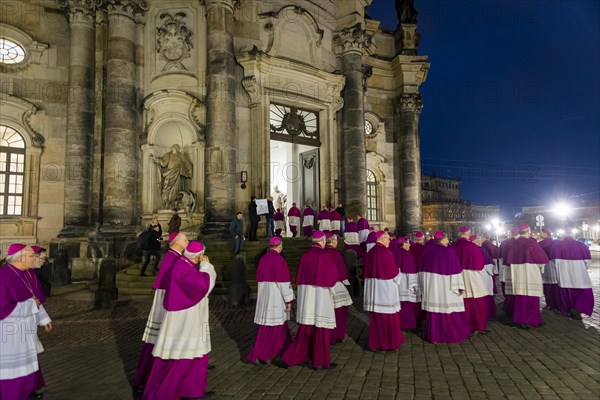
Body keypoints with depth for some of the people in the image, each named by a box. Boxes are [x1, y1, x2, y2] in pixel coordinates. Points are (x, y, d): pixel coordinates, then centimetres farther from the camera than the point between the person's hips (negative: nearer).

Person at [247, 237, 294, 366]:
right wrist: (289, 300, -13)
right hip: (276, 296, -8)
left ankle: (284, 348, 33)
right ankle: (257, 355, -2)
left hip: (264, 295, 8)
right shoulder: (279, 259, -16)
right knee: (270, 327, -2)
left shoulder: (263, 259, 8)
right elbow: (283, 281, -18)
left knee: (279, 322, 20)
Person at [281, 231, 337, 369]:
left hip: (305, 292, 6)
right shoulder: (324, 255, -13)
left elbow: (299, 276, 9)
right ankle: (320, 361, 12)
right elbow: (333, 275, -6)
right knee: (322, 327, 5)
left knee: (305, 327, 15)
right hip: (320, 293, -6)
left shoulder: (305, 255, 4)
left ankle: (291, 357, 13)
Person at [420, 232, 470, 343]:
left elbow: (423, 268, 6)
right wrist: (460, 286, -6)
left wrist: (424, 286, 15)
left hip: (430, 284, 4)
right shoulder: (449, 252, -13)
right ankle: (453, 334, 18)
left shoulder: (428, 250, 0)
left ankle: (433, 335, 14)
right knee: (449, 309, 7)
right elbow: (456, 270, -11)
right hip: (445, 284, -4)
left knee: (433, 309, 9)